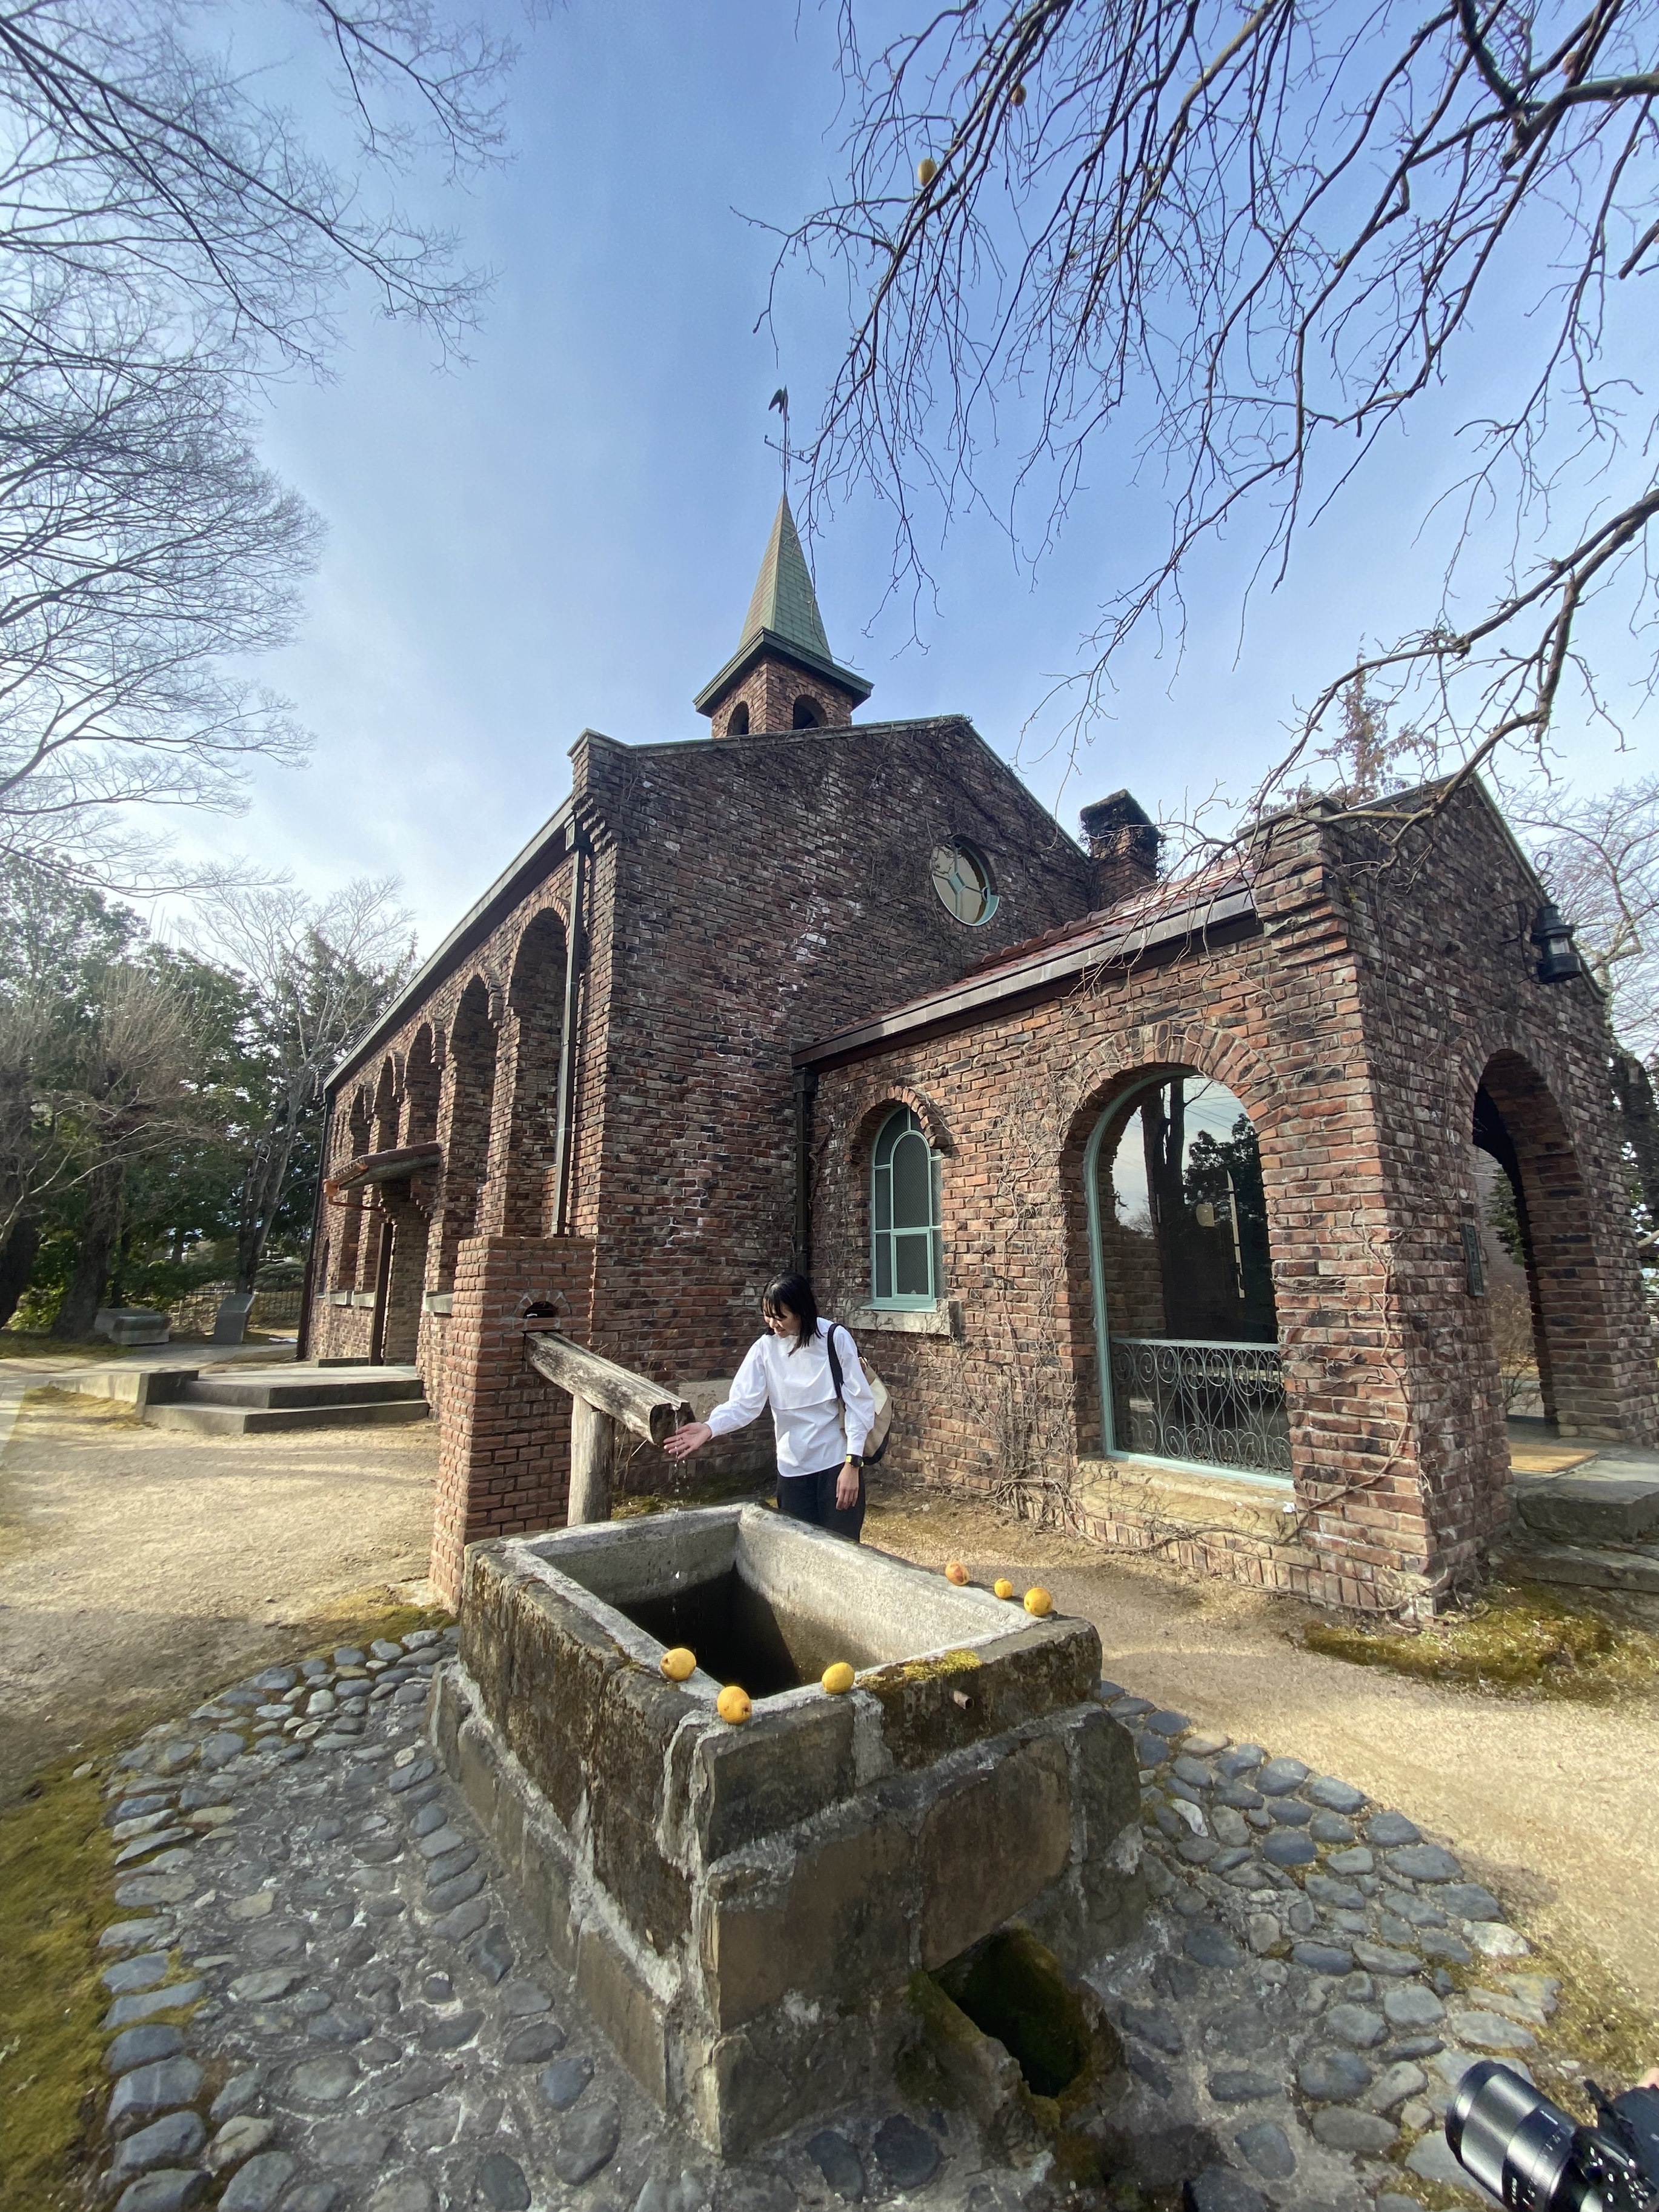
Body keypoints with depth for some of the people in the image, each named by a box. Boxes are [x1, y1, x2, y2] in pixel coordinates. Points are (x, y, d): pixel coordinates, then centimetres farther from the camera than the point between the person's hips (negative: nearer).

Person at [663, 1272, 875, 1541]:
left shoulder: (835, 1338, -11)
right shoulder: (765, 1348, -4)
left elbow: (859, 1403, -9)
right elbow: (743, 1403, -11)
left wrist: (852, 1464, -13)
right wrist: (709, 1427, -30)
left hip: (838, 1461, -2)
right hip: (793, 1468, 3)